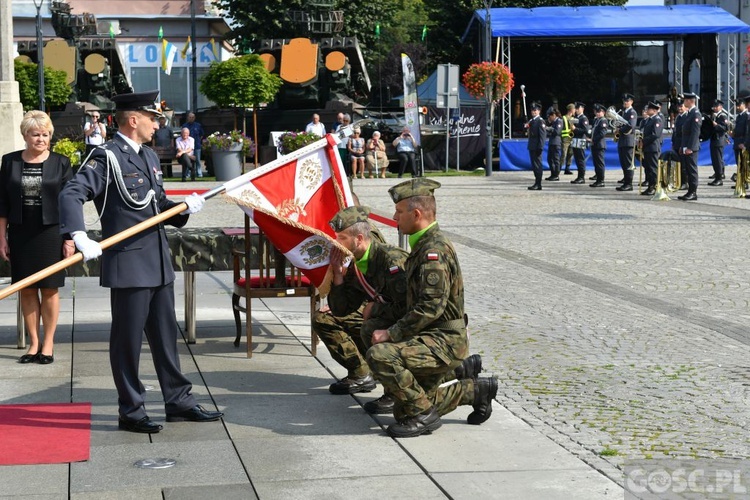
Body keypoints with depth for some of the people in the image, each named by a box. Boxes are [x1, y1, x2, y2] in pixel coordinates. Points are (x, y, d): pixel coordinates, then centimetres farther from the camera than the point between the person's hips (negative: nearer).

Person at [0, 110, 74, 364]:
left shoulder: (60, 163, 1)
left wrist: (70, 238, -3)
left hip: (50, 232, -2)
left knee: (49, 289, 2)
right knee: (27, 289, 5)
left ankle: (48, 343, 11)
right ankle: (33, 343, 13)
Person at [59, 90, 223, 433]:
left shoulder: (150, 157, 15)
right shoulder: (107, 158, -11)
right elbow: (71, 193, -21)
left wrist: (184, 207, 2)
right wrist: (80, 237, -35)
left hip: (159, 263, 8)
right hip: (128, 265, -8)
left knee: (165, 334, 15)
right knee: (128, 339, 2)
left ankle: (178, 401, 25)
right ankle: (130, 411, 12)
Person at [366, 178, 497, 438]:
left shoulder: (434, 251, -19)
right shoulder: (423, 246, 14)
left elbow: (431, 306, -27)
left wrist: (391, 333, -24)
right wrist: (394, 332, 15)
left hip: (443, 343, -10)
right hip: (435, 340, 10)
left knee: (379, 355, -29)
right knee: (404, 410, 16)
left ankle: (423, 415, -15)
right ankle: (473, 389, 24)